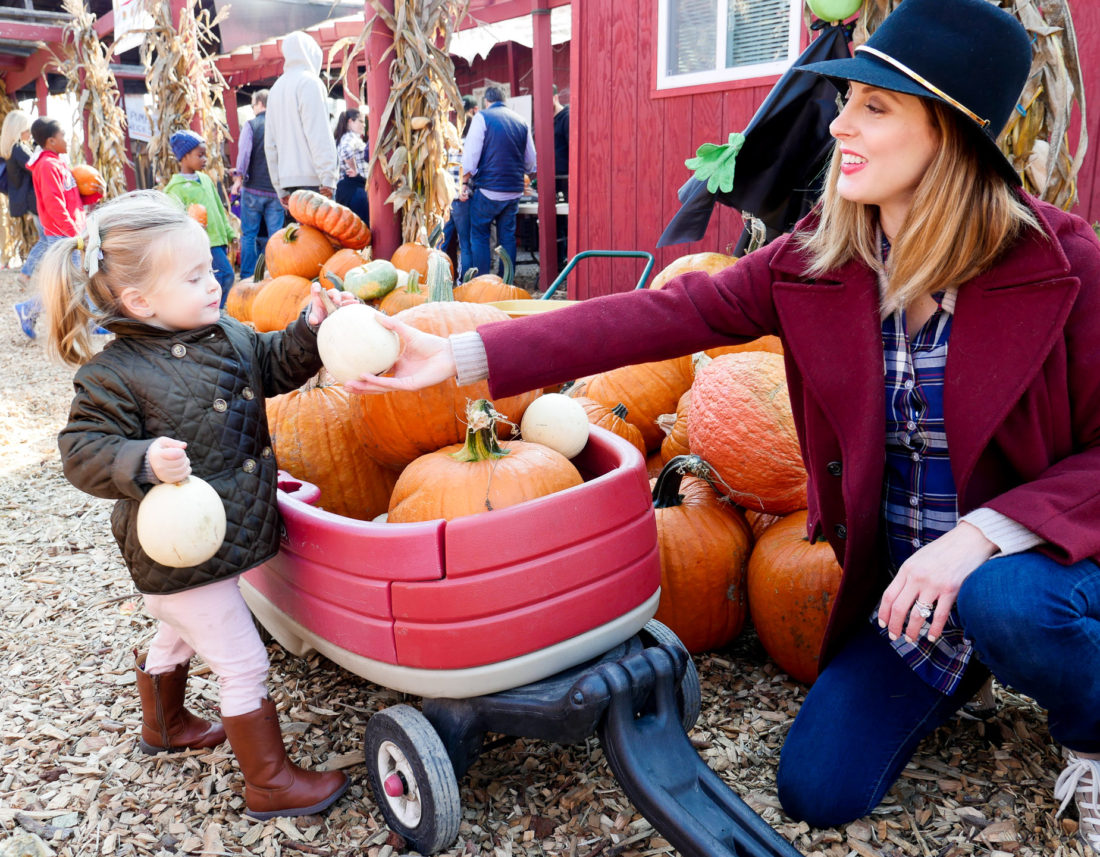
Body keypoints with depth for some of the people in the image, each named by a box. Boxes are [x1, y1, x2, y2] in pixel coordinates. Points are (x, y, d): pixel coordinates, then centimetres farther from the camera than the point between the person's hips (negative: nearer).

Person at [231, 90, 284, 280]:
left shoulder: (251, 125, -3)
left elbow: (244, 152, -10)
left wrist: (239, 177, -2)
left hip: (254, 189, -2)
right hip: (277, 190, 2)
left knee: (249, 234, 6)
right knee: (276, 235, 5)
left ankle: (247, 277, 6)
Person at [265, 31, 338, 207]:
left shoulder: (276, 88, 19)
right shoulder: (309, 82, -3)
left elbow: (270, 143, 18)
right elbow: (319, 135, -12)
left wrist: (280, 188, 19)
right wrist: (328, 178, -13)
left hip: (288, 178, 7)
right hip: (312, 178, -7)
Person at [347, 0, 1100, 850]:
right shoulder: (815, 259, -9)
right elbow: (660, 314, -17)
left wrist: (982, 534, -32)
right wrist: (465, 354, -24)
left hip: (1031, 558, -3)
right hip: (895, 574, 3)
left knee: (1005, 601, -38)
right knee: (818, 789, -2)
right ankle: (961, 664, 26)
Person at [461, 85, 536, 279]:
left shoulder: (482, 118, -3)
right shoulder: (521, 121, 11)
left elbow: (471, 154, -8)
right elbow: (530, 161, 15)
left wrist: (465, 183, 0)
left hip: (488, 189, -4)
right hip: (514, 190, 5)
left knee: (479, 236, 4)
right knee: (508, 237, 10)